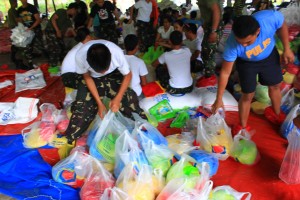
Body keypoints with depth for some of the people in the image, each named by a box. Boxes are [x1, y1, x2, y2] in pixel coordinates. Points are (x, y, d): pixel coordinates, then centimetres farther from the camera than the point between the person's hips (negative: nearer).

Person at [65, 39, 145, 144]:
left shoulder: (117, 52, -37)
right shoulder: (81, 55, -35)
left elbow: (128, 75, -20)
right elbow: (87, 77, -17)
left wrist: (117, 98, -29)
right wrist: (99, 102, -21)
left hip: (113, 75, 0)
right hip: (92, 79, 0)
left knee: (129, 99, -15)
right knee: (83, 105, -9)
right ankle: (68, 139, 10)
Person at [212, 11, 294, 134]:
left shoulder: (271, 17, -39)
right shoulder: (232, 45, -40)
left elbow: (282, 27, -13)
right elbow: (225, 72, -30)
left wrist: (287, 49, -6)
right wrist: (219, 99, -25)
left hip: (270, 56, 3)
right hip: (246, 63, -3)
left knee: (275, 86, 19)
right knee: (247, 95, -1)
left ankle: (278, 116, 47)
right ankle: (242, 127, 24)